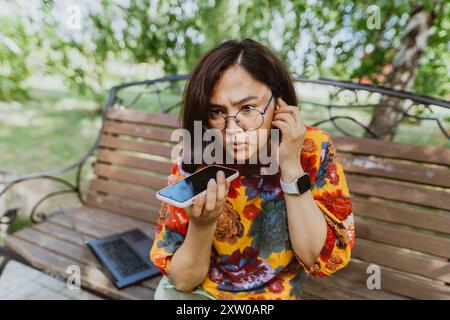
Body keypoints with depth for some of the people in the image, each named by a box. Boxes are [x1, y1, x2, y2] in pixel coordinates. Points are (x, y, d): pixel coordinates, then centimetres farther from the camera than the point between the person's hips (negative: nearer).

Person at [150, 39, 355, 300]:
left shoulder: (315, 149, -16)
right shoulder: (194, 163, -17)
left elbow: (322, 260, -18)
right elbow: (183, 281, -12)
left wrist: (291, 165, -27)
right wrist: (201, 223, -31)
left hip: (273, 294, 0)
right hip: (197, 291, 1)